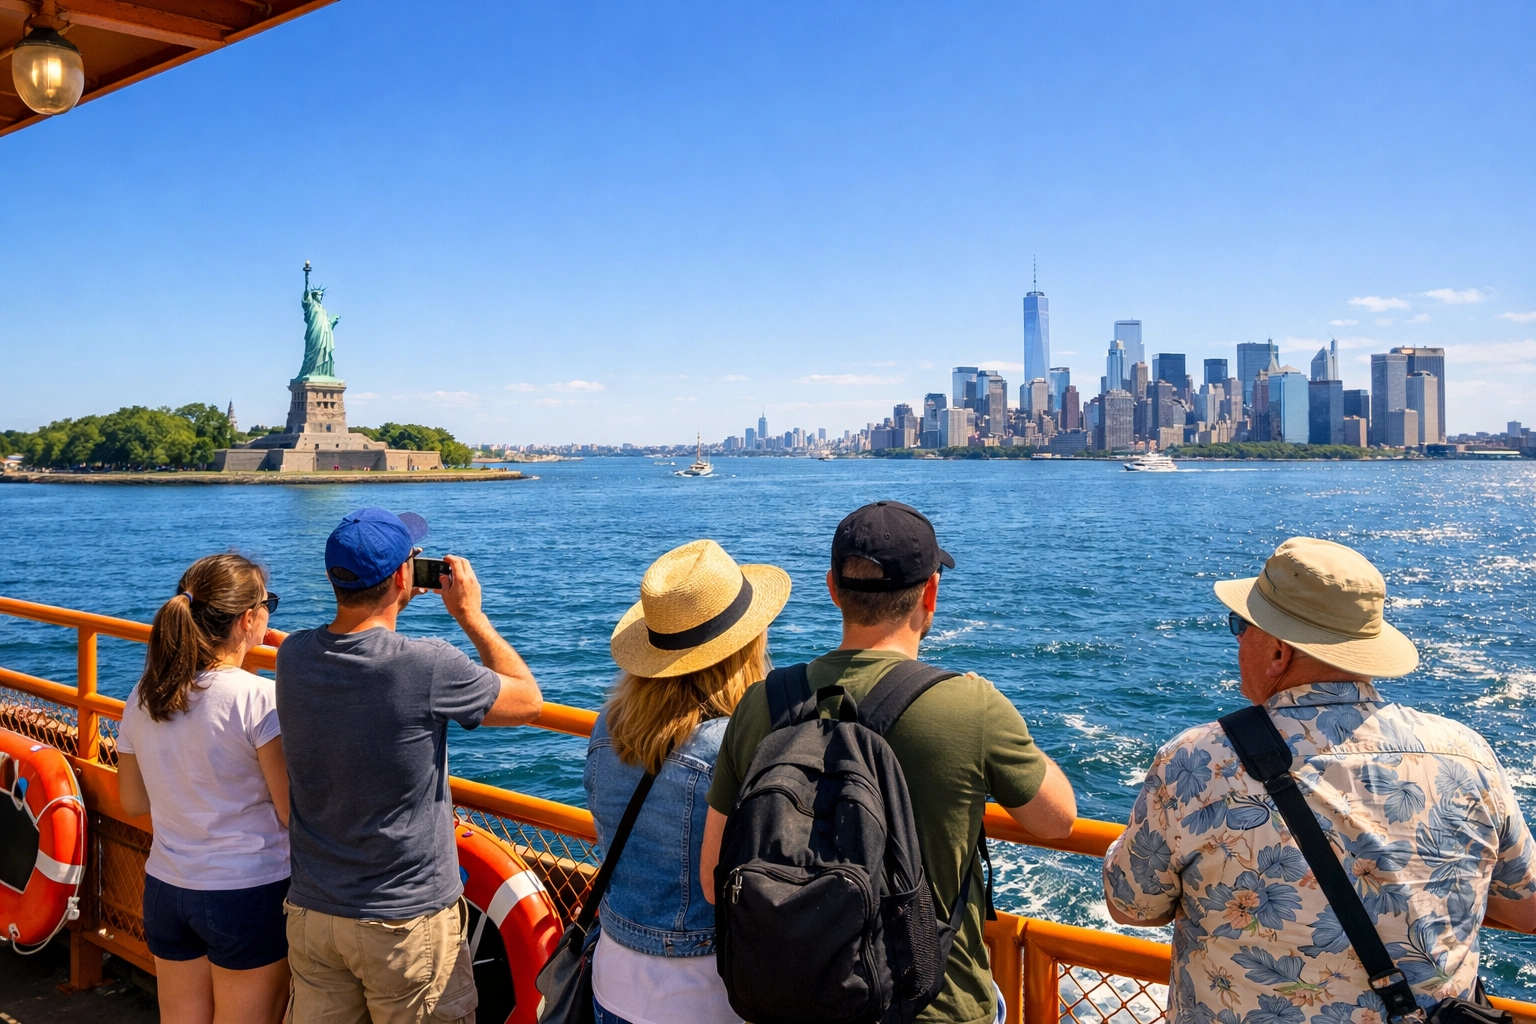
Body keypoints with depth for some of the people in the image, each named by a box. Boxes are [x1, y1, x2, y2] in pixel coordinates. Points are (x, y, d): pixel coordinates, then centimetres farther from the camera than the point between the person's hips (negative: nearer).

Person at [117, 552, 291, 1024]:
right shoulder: (260, 698, -19)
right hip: (250, 895, -6)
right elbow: (293, 813, -16)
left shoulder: (143, 698, 1)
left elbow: (133, 801, 11)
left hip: (164, 891, 6)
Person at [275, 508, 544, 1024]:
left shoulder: (293, 656, -5)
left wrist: (390, 596, 16)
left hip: (311, 912, 5)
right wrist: (470, 613, 1)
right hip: (406, 922, -5)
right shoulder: (427, 667, -22)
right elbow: (528, 699, -5)